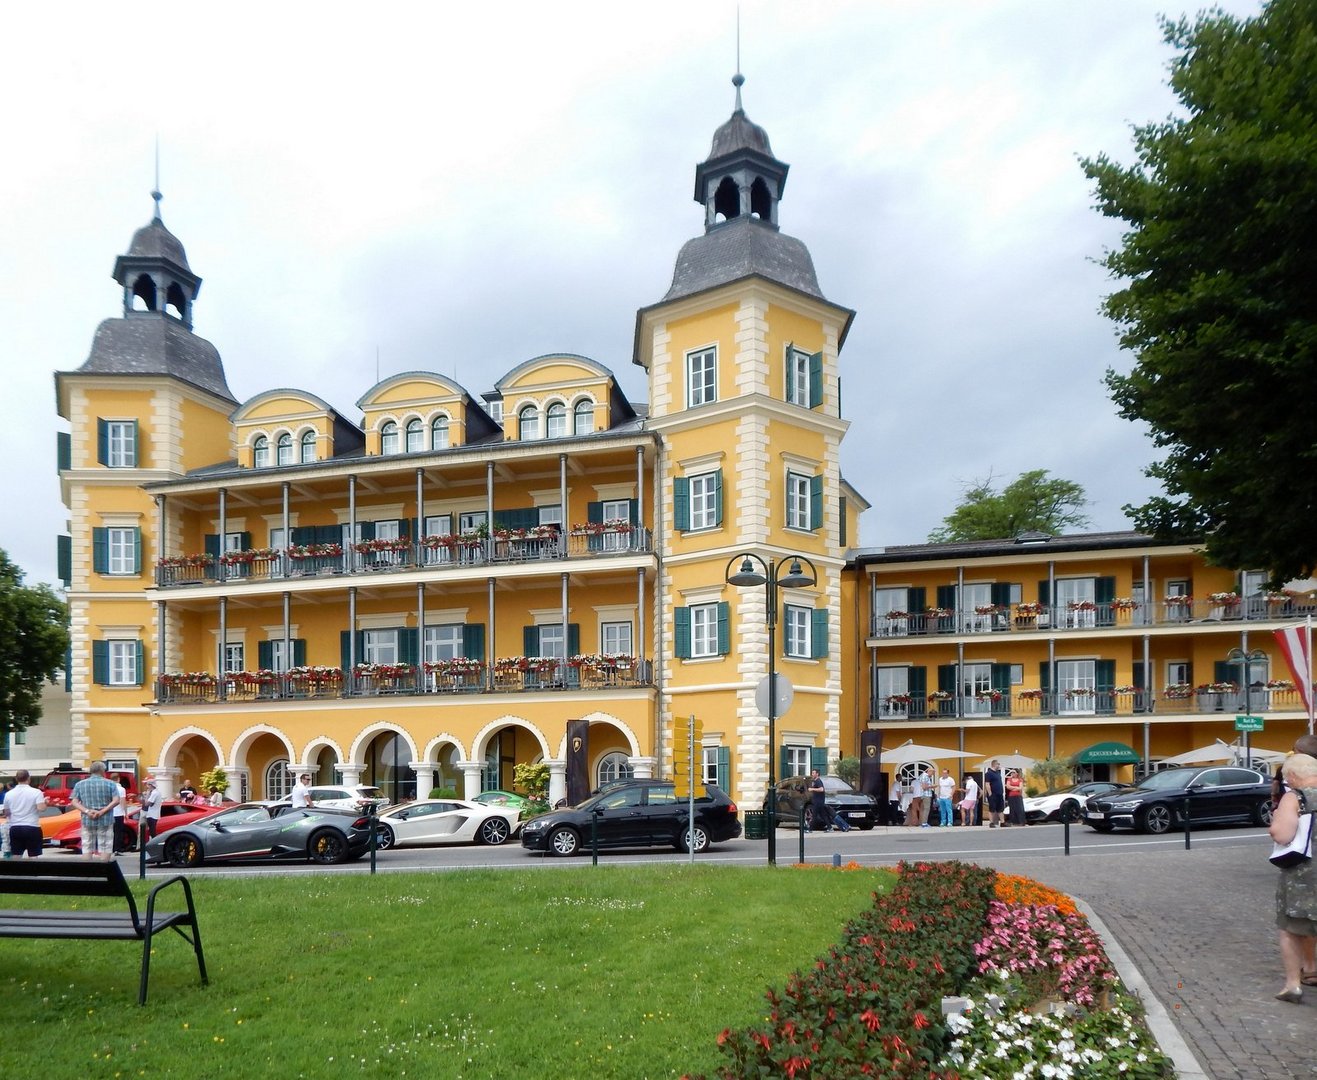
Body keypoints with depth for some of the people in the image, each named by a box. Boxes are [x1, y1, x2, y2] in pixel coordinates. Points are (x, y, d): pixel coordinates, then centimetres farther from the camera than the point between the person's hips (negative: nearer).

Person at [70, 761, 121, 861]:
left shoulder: (80, 784, 6)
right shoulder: (110, 784, -2)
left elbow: (74, 802, -3)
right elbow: (116, 801, -12)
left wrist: (87, 811, -12)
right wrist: (102, 811, -15)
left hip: (87, 820, 2)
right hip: (106, 820, -2)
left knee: (87, 849, 9)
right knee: (105, 848, 3)